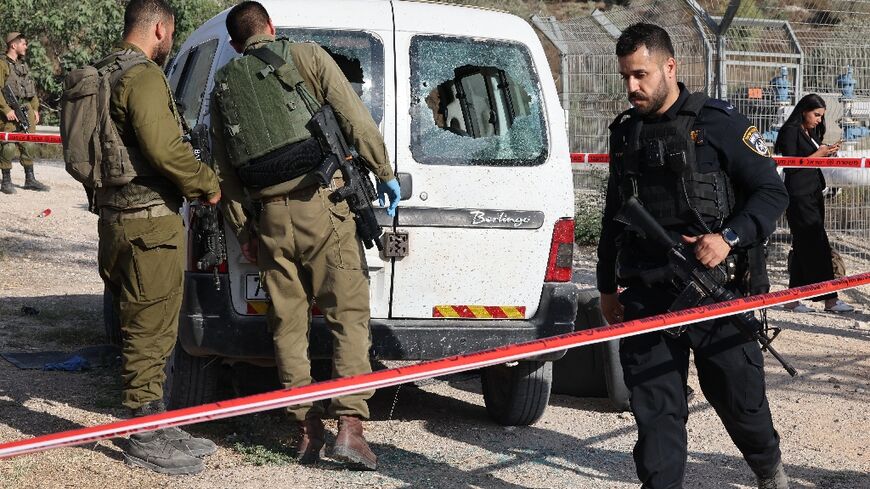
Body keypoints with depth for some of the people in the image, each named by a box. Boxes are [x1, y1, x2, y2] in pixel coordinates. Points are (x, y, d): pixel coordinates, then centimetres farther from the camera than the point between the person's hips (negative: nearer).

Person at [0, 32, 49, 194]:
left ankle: (30, 179, 15)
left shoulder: (24, 65, 18)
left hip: (26, 110, 7)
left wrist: (35, 109, 14)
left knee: (28, 146, 8)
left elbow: (32, 89, 22)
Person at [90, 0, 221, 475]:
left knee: (150, 332, 16)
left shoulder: (105, 72, 18)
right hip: (148, 222, -10)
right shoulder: (142, 75, -15)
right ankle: (145, 438, 2)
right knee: (148, 332, -4)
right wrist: (207, 184, -10)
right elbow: (163, 146, -24)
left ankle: (158, 428, 24)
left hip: (119, 216, 10)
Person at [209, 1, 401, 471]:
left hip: (270, 218, 4)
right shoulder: (307, 57, 2)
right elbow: (356, 119, -4)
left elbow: (225, 171, 16)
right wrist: (385, 174, 6)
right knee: (348, 314, -3)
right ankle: (349, 425, -13)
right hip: (321, 207, -3)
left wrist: (243, 230, 22)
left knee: (288, 323, 11)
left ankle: (306, 428, 11)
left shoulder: (224, 85, 14)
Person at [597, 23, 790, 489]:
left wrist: (729, 237, -19)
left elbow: (772, 192, -4)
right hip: (644, 294, 4)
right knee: (653, 406, 0)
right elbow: (613, 215, 23)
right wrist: (607, 286, 21)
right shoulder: (625, 132, 13)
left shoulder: (718, 122, -4)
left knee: (738, 394, 7)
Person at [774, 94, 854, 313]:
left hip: (813, 194, 9)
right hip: (799, 196, -9)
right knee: (818, 245, -10)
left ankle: (792, 300, 11)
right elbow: (790, 165, -15)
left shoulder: (810, 133, 18)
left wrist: (827, 153, 3)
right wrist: (818, 154, -14)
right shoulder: (791, 131, -9)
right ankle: (830, 299, -10)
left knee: (803, 247, 8)